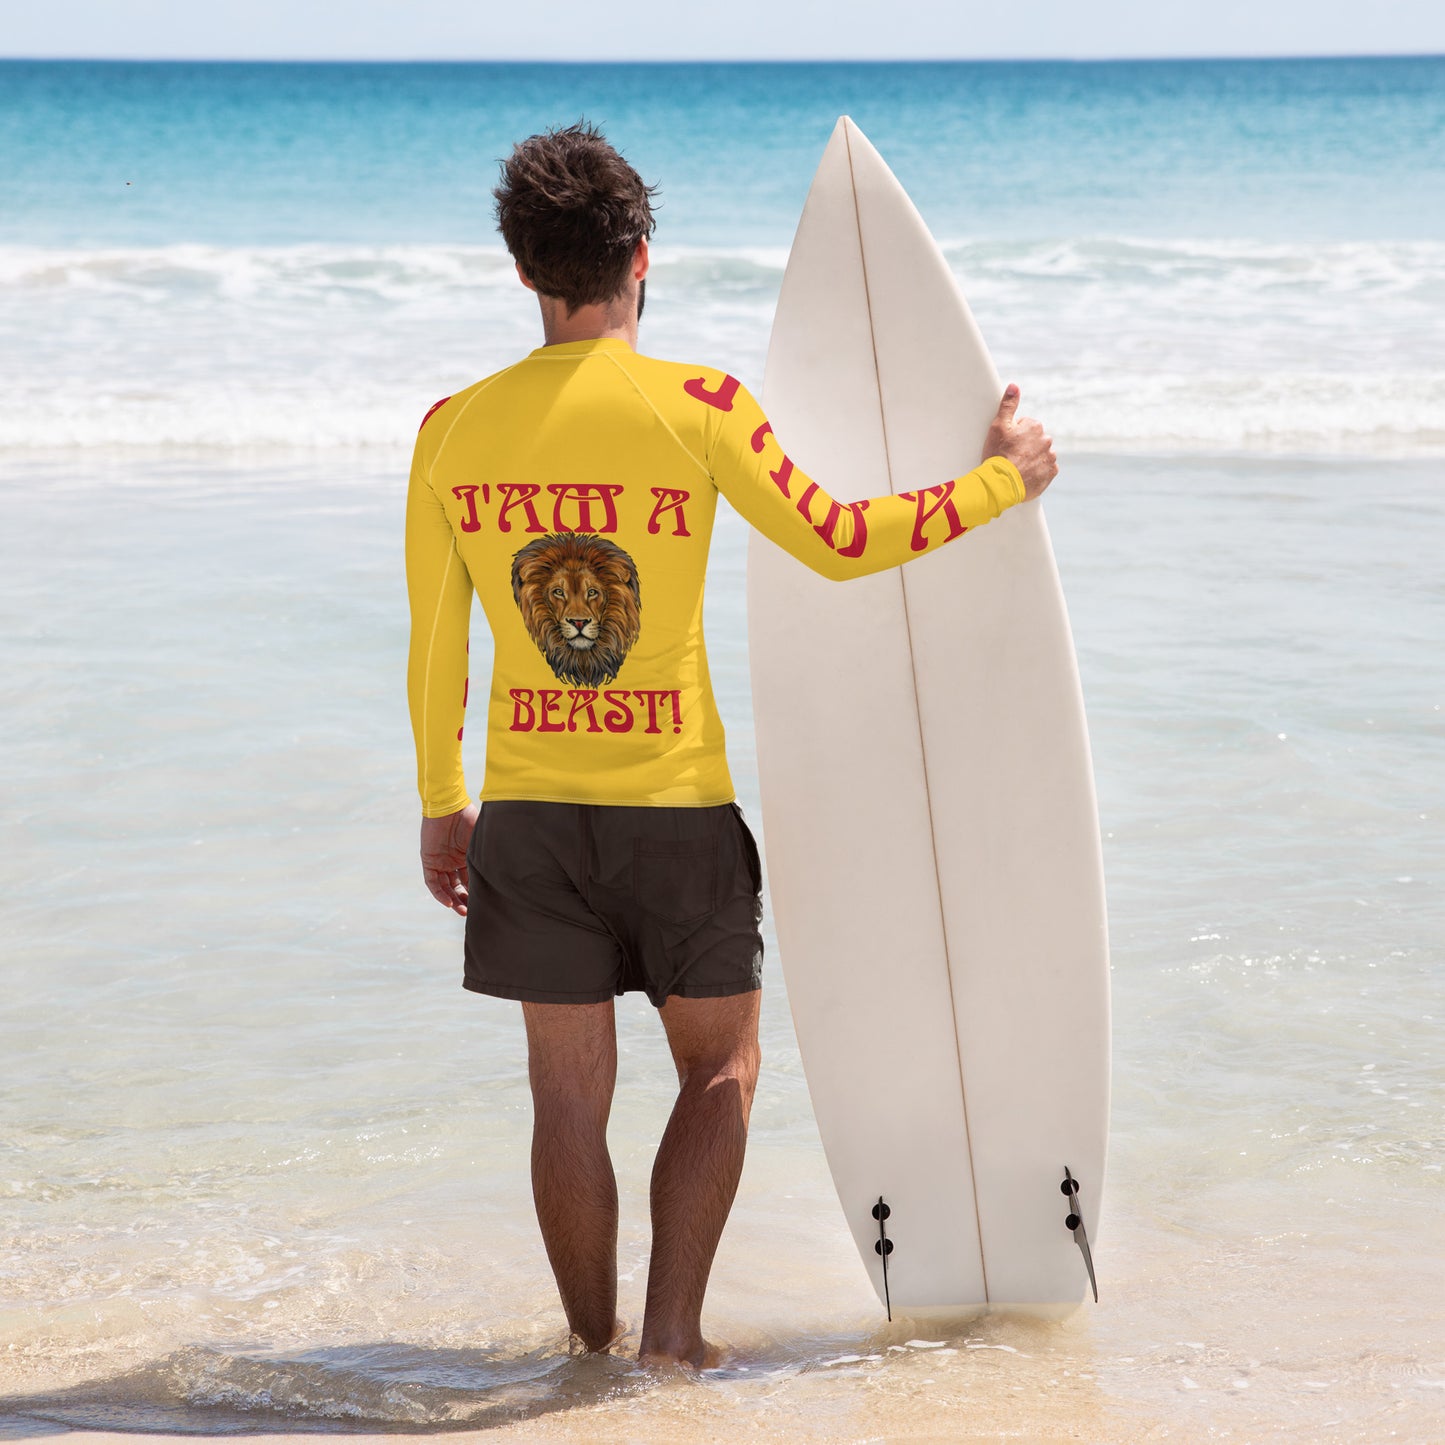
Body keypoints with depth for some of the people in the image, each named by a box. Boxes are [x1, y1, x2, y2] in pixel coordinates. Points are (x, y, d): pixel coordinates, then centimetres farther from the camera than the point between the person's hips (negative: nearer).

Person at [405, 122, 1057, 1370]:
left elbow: (435, 647, 4)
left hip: (528, 809, 2)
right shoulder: (698, 408, -12)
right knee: (721, 1065, 15)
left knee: (570, 1090, 11)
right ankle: (674, 1327, 4)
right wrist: (999, 483, 8)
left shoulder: (456, 428, -2)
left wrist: (442, 807, 16)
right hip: (677, 807, -2)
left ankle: (595, 1350, 18)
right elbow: (838, 543, -5)